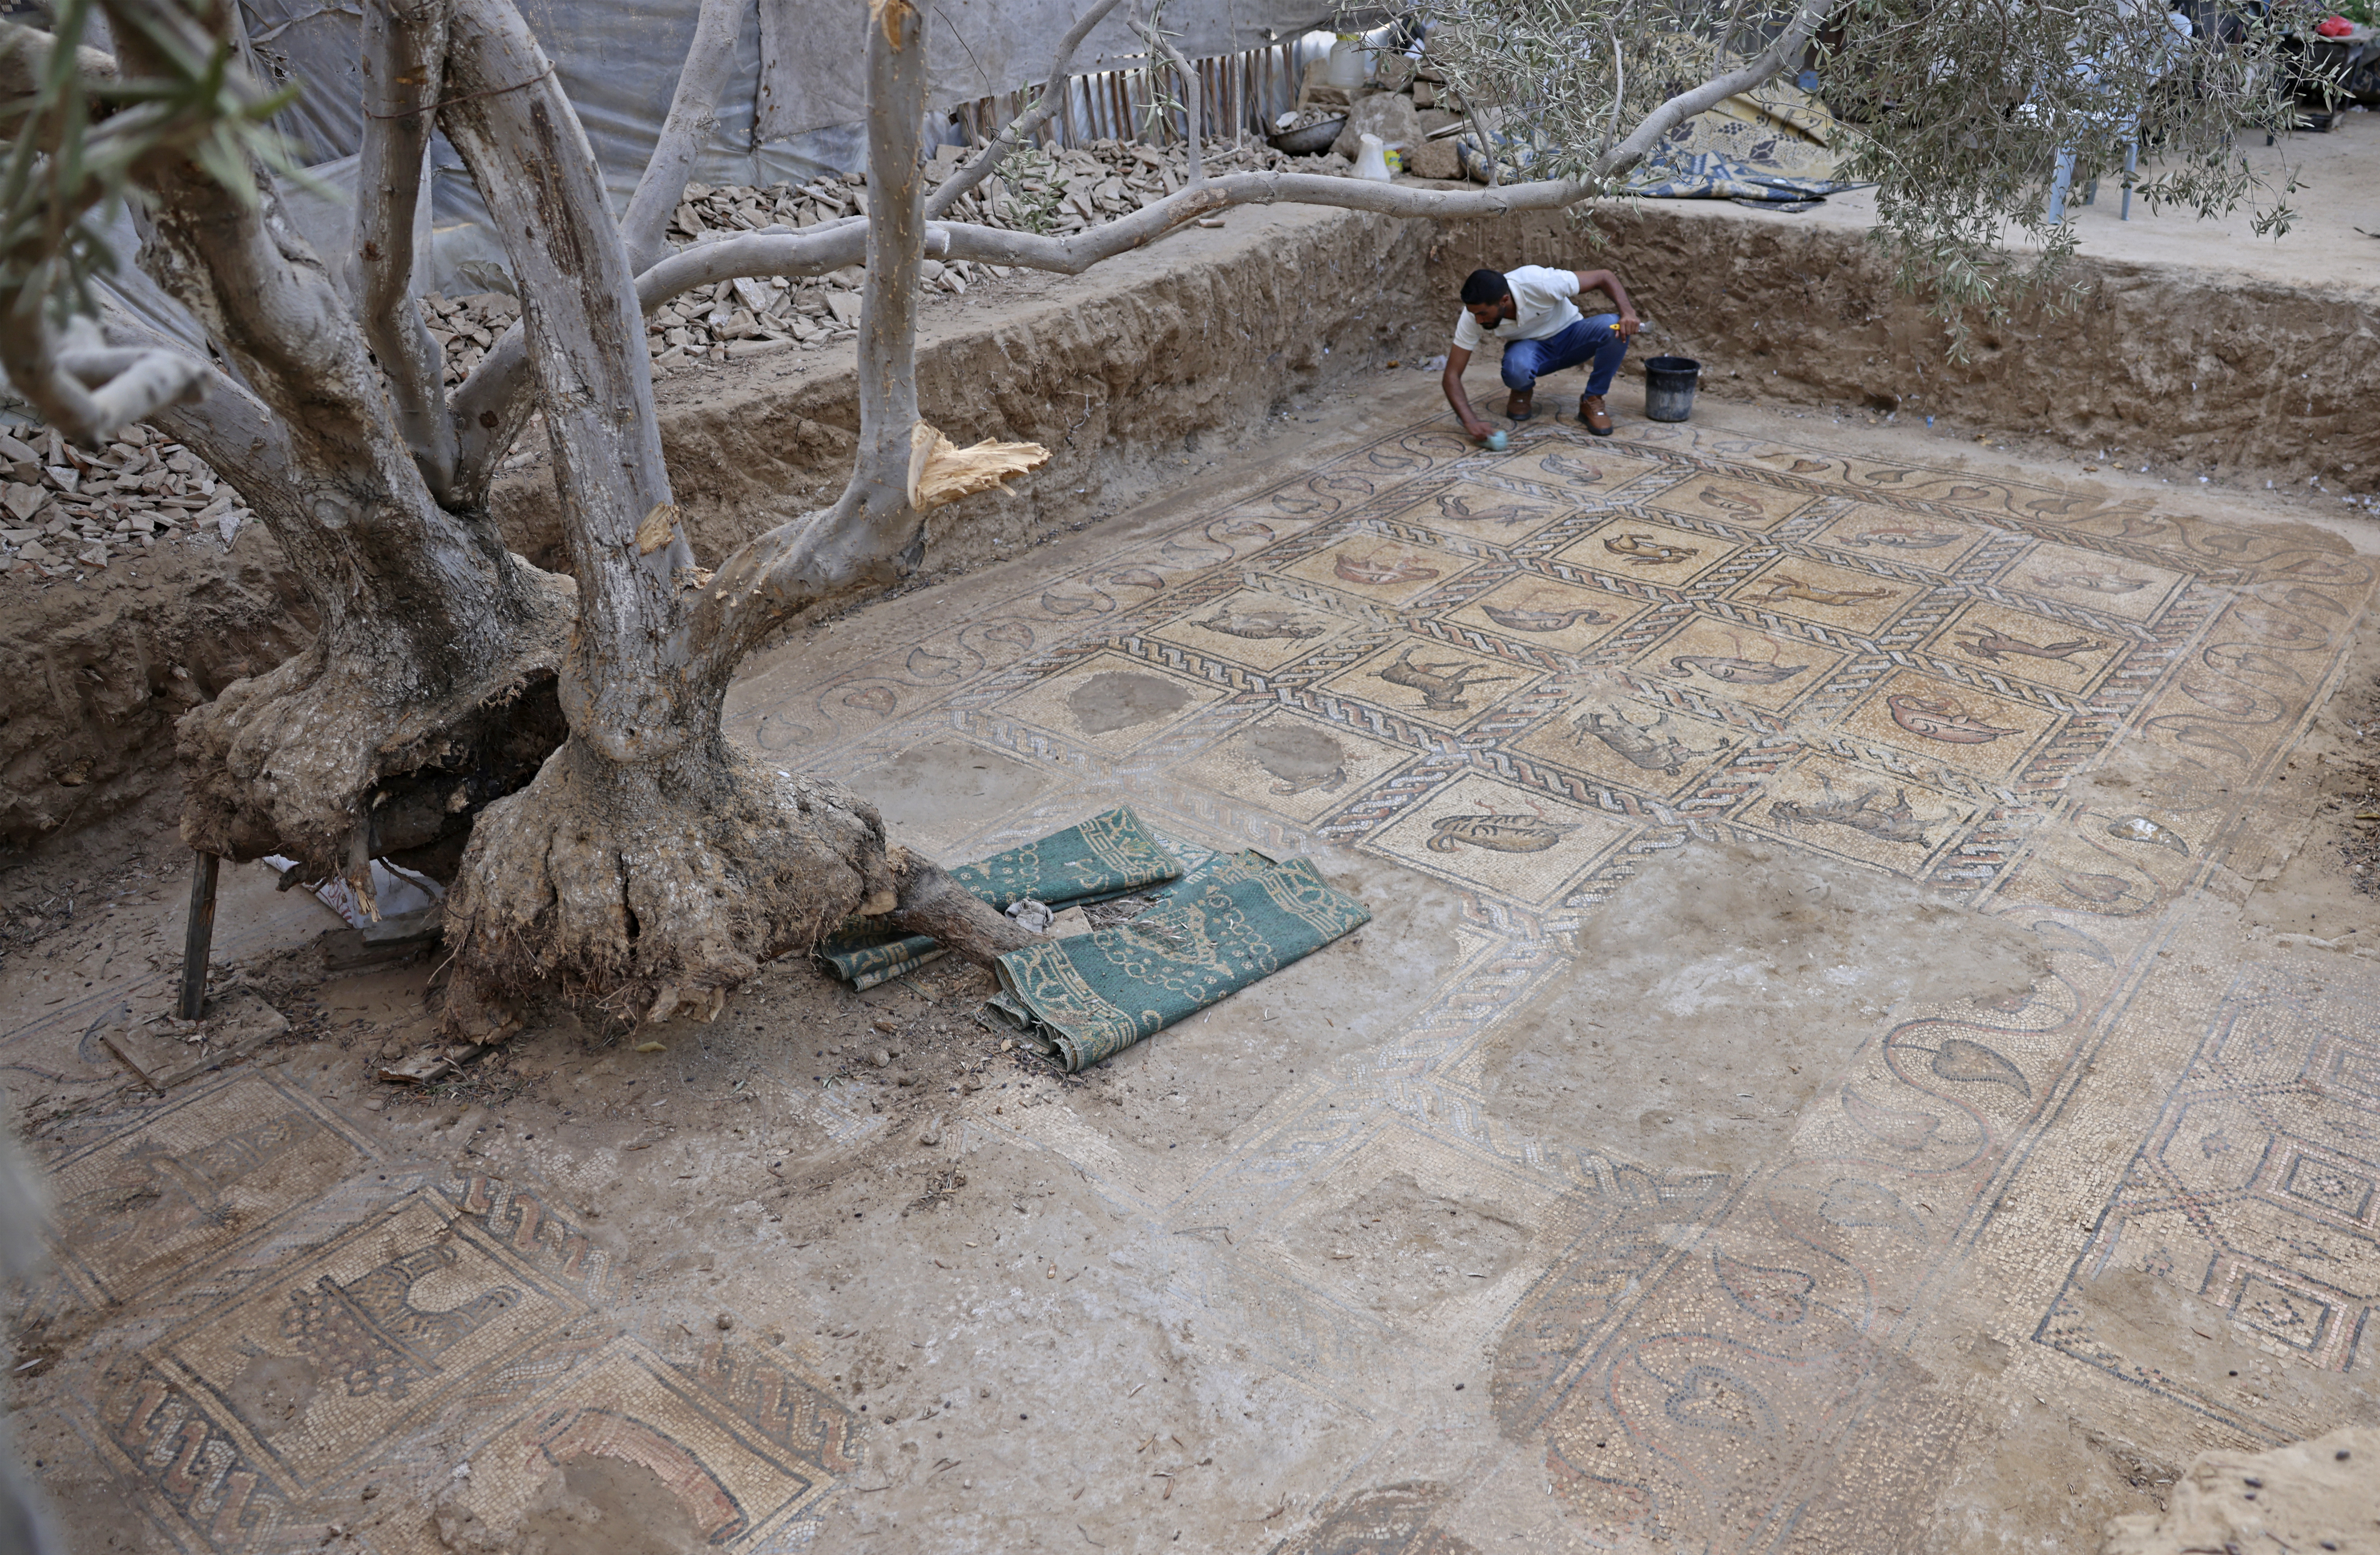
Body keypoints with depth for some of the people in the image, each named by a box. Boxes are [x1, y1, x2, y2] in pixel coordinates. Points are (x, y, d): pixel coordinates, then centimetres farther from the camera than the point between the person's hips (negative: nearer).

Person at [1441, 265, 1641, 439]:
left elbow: (1605, 277, -21)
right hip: (1528, 348, 0)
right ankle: (1523, 392, 1)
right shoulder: (1473, 314, -26)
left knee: (1613, 327, -32)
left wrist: (1627, 312, -39)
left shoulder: (1540, 283, -33)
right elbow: (1451, 377, -23)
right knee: (1517, 369, -38)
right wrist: (1471, 422, -39)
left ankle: (1592, 402, -9)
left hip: (1570, 337, 0)